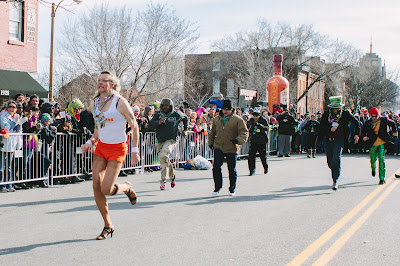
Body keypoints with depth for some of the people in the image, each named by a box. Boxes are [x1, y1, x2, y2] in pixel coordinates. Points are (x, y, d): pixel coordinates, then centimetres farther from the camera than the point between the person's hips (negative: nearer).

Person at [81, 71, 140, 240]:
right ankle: (108, 226, 13)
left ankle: (127, 188, 23)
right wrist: (90, 142, 3)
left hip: (117, 149, -6)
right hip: (101, 147, 6)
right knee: (96, 186, -2)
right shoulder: (94, 104, 6)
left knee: (106, 189, -13)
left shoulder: (120, 102, -12)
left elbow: (134, 126, -8)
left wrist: (135, 151, -10)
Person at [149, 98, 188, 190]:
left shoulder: (176, 114, 0)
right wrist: (158, 122, -28)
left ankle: (163, 181, -23)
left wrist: (185, 129, 20)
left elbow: (185, 118, 22)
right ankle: (172, 176, 39)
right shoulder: (158, 114, 1)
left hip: (171, 140, -4)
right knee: (163, 160, 13)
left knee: (163, 156, -27)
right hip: (160, 141, 4)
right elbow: (150, 125, -11)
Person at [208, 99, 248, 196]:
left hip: (232, 149, -3)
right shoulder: (216, 119, 11)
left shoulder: (238, 120, -3)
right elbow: (212, 132, 24)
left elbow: (244, 133, -8)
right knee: (216, 166, -8)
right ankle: (217, 187, 7)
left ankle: (232, 189, 21)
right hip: (218, 147, 3)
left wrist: (238, 140, -25)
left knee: (232, 169, 5)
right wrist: (210, 142, 16)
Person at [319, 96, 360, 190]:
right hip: (328, 139, 3)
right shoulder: (326, 114, 2)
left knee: (336, 158, -20)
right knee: (330, 161, 7)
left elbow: (356, 122, 12)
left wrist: (357, 134, 6)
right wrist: (330, 129, -15)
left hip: (339, 139, -3)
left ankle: (335, 181, -17)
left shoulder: (345, 114, -1)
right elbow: (321, 127, 1)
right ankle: (334, 178, 31)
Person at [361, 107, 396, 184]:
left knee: (381, 160, -10)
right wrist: (364, 137, -15)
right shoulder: (368, 123, -2)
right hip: (373, 144, 1)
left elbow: (393, 124, 15)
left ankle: (382, 178, -2)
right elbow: (363, 131, 5)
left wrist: (395, 132, 18)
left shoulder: (384, 120, -3)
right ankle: (373, 169, 46)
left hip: (382, 143, -1)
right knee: (373, 160, 7)